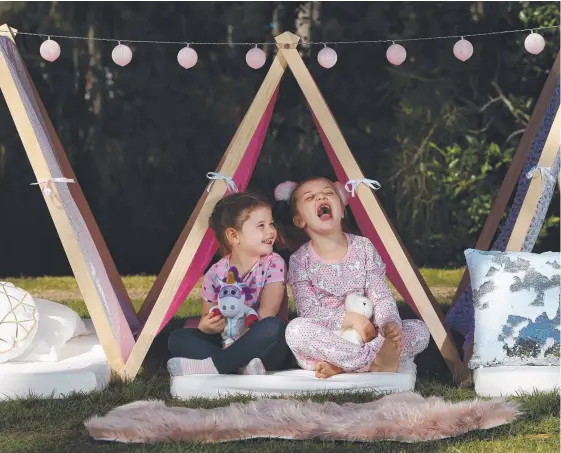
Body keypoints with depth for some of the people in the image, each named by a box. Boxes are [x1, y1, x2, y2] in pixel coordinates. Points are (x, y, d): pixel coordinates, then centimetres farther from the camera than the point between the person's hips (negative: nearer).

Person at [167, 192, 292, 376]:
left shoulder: (273, 264, -7)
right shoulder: (216, 274, 1)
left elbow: (266, 314, -15)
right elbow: (207, 318, 3)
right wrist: (205, 326, -21)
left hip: (263, 346, -3)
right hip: (226, 343, 3)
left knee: (273, 327, -35)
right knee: (178, 338, -16)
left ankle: (211, 365, -31)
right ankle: (242, 366, -34)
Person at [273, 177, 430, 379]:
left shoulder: (364, 247, 3)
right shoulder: (300, 260, -3)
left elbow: (381, 297, -2)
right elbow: (308, 312, -10)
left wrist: (390, 324, -24)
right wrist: (350, 318, -24)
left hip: (365, 338, 3)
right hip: (326, 343, -3)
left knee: (420, 330, -16)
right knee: (296, 330, -34)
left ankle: (336, 366, -28)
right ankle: (376, 361, -30)